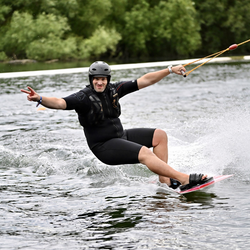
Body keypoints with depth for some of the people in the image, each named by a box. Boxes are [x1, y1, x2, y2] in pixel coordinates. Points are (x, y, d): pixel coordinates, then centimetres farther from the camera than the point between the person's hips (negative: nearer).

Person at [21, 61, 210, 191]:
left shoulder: (114, 90, 1)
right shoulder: (83, 98, -17)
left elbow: (144, 81, 5)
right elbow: (60, 103, -32)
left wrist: (170, 70, 4)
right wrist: (40, 99, -51)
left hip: (120, 136, 8)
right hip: (104, 147, -8)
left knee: (159, 135, 3)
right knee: (145, 153, -26)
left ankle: (165, 179, -2)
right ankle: (184, 179, -27)